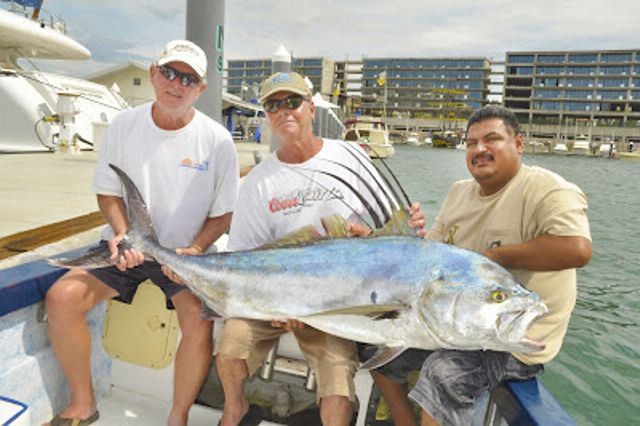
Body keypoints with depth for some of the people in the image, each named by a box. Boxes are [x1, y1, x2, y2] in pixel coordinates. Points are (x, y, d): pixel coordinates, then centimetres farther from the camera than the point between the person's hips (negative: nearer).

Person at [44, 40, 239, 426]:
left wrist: (195, 249, -20)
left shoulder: (216, 140, -8)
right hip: (128, 245, 3)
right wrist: (123, 234, -12)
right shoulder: (125, 125, 0)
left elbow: (223, 213, -4)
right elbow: (107, 192, 6)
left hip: (187, 251, -2)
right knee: (62, 298, -15)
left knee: (199, 320, -26)